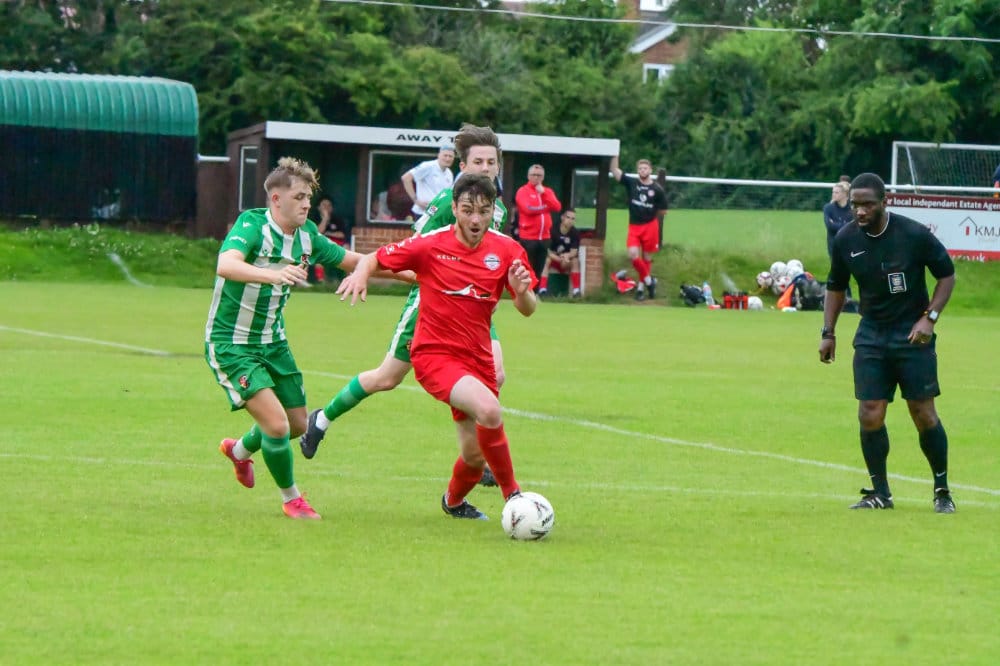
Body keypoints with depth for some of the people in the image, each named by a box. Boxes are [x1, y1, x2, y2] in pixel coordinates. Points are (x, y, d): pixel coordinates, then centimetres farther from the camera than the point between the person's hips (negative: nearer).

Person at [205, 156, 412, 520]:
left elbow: (352, 260, 12)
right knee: (276, 423, -17)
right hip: (230, 343, -7)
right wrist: (273, 274, -59)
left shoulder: (307, 236, -2)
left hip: (272, 340, 8)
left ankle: (239, 451, 46)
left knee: (297, 423, 15)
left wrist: (411, 273, 9)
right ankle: (291, 499, 8)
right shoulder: (252, 225, -23)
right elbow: (226, 265, -42)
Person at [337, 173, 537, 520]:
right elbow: (375, 258, 1)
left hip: (477, 358, 4)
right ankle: (512, 493, -13)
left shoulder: (506, 250, -1)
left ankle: (454, 501, 41)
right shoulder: (430, 246, -8)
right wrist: (360, 274, -21)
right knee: (489, 411, -31)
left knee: (475, 453, 7)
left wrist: (522, 291, -21)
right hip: (435, 355, -4)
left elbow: (527, 310, 2)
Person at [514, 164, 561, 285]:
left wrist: (543, 193, -11)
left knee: (539, 269, 8)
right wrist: (545, 207, -3)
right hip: (528, 237, -5)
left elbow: (557, 207, -3)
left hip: (544, 237, 5)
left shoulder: (548, 191, 13)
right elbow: (527, 208, -19)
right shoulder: (523, 191, -4)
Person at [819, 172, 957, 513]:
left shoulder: (915, 235, -14)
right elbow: (836, 287, 12)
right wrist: (828, 333, 6)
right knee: (870, 416, -5)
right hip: (871, 336, 3)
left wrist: (929, 317, -13)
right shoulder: (845, 240, -4)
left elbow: (947, 274, -2)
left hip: (913, 335, -3)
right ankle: (879, 493, 9)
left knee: (924, 415, -3)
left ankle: (942, 490, 13)